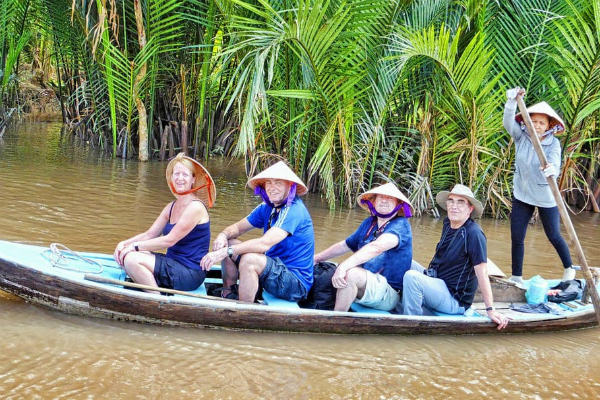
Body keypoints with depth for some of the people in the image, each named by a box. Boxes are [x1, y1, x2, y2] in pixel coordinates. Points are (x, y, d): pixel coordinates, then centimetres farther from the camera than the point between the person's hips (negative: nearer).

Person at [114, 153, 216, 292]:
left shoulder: (195, 207, -13)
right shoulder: (171, 207, 14)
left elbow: (170, 240, -18)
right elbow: (149, 234, 10)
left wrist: (136, 246, -15)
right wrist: (125, 243, -7)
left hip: (190, 274, -9)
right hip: (173, 265, 9)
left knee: (131, 259, -21)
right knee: (122, 254, -2)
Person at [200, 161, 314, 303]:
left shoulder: (294, 210, -21)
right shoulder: (267, 208, 7)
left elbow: (264, 243, -31)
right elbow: (238, 227, 9)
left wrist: (225, 252, -33)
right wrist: (223, 236, -15)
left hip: (297, 283, -9)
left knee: (249, 259, -32)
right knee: (228, 243, 7)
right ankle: (228, 295, 16)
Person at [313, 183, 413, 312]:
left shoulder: (401, 225, -10)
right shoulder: (369, 223, 14)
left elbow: (377, 247, -28)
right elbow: (345, 245, 27)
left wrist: (344, 266, -40)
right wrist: (315, 259, 19)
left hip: (388, 293, -8)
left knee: (350, 273, -33)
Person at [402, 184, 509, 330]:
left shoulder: (473, 233, -21)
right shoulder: (448, 224, 5)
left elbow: (482, 274, -22)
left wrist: (490, 310, -23)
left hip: (455, 300, -9)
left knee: (411, 277, -28)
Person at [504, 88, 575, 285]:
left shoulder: (553, 143, -14)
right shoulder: (522, 136, -6)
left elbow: (555, 163, -30)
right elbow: (508, 123, -22)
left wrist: (551, 169, -54)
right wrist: (512, 101, -38)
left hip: (546, 197, -3)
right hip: (522, 195, 3)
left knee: (554, 236, 8)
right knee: (516, 238, 2)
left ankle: (569, 269, 32)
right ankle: (516, 277, 15)